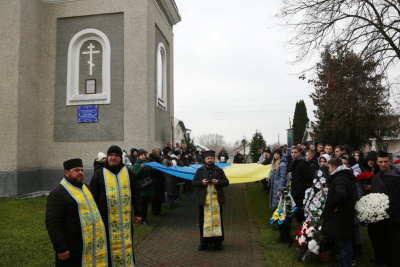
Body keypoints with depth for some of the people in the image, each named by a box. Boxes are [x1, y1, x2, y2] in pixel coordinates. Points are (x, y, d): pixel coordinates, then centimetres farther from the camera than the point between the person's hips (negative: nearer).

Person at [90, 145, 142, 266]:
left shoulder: (129, 173, 4)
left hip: (125, 216, 1)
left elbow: (136, 194, 6)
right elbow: (94, 197, 4)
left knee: (126, 243, 10)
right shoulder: (99, 174, 2)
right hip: (106, 217, -1)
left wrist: (138, 213, 3)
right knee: (110, 245, 9)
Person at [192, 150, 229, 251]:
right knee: (204, 220, 3)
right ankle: (204, 242, 14)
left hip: (216, 199, 0)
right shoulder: (200, 170, 7)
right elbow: (193, 182, 6)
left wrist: (218, 182, -12)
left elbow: (226, 182, 6)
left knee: (217, 219, 4)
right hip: (204, 199, 0)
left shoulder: (219, 170, 7)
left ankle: (217, 242, 15)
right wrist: (201, 182, -13)